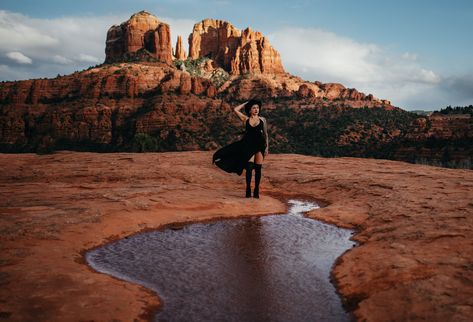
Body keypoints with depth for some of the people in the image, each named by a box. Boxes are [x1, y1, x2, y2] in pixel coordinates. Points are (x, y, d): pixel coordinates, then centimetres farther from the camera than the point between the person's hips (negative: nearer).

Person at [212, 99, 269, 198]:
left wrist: (267, 148, 4)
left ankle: (256, 191, 10)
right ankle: (248, 190, 1)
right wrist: (246, 103, 7)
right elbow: (236, 109, -2)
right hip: (248, 145, 0)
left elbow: (266, 134, 8)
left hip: (259, 145, 0)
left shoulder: (262, 120, 6)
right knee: (249, 167, -9)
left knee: (258, 168, 1)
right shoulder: (246, 119, 5)